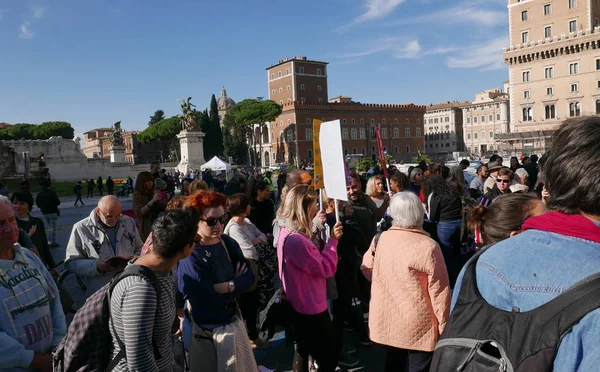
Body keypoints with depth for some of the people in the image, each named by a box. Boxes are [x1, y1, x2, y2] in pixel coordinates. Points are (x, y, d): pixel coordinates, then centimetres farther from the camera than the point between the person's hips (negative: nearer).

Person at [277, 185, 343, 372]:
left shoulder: (287, 233, 2)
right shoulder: (296, 240, -30)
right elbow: (326, 269, -23)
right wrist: (333, 240, -14)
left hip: (300, 306, 10)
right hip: (311, 308, -10)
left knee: (303, 350, 25)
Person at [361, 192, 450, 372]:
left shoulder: (380, 239, -8)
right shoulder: (428, 246, -22)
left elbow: (367, 270, 8)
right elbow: (440, 291, -16)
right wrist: (444, 325, -3)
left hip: (386, 320, 5)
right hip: (418, 325, -4)